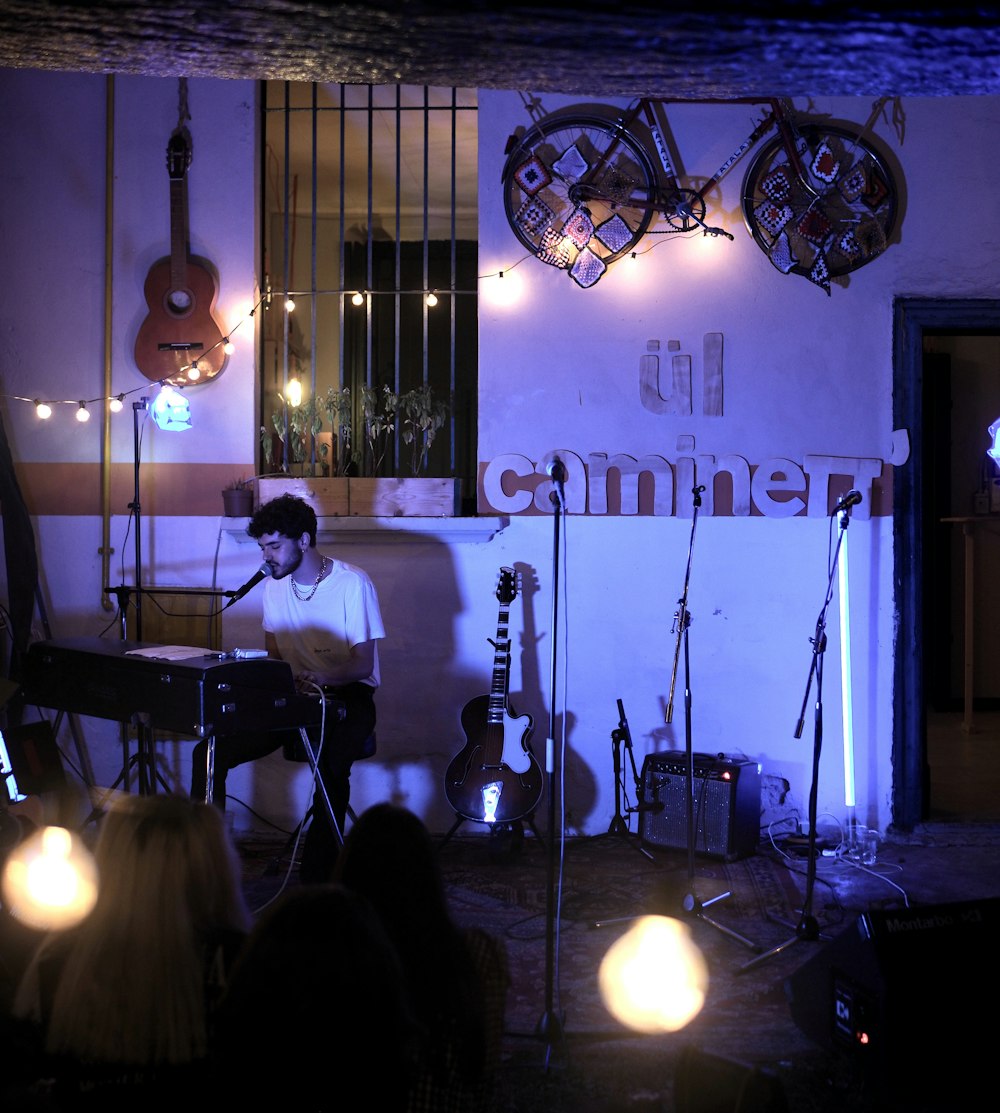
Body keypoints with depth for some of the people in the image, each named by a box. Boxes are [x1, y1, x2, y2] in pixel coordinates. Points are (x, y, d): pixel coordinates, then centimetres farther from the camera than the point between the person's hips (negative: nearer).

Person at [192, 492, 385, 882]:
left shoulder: (353, 583, -13)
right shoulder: (275, 585, 7)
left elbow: (362, 665, -15)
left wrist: (312, 678, -33)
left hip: (347, 695, -6)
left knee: (330, 767, -36)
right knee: (209, 753, -14)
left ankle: (317, 882, -21)